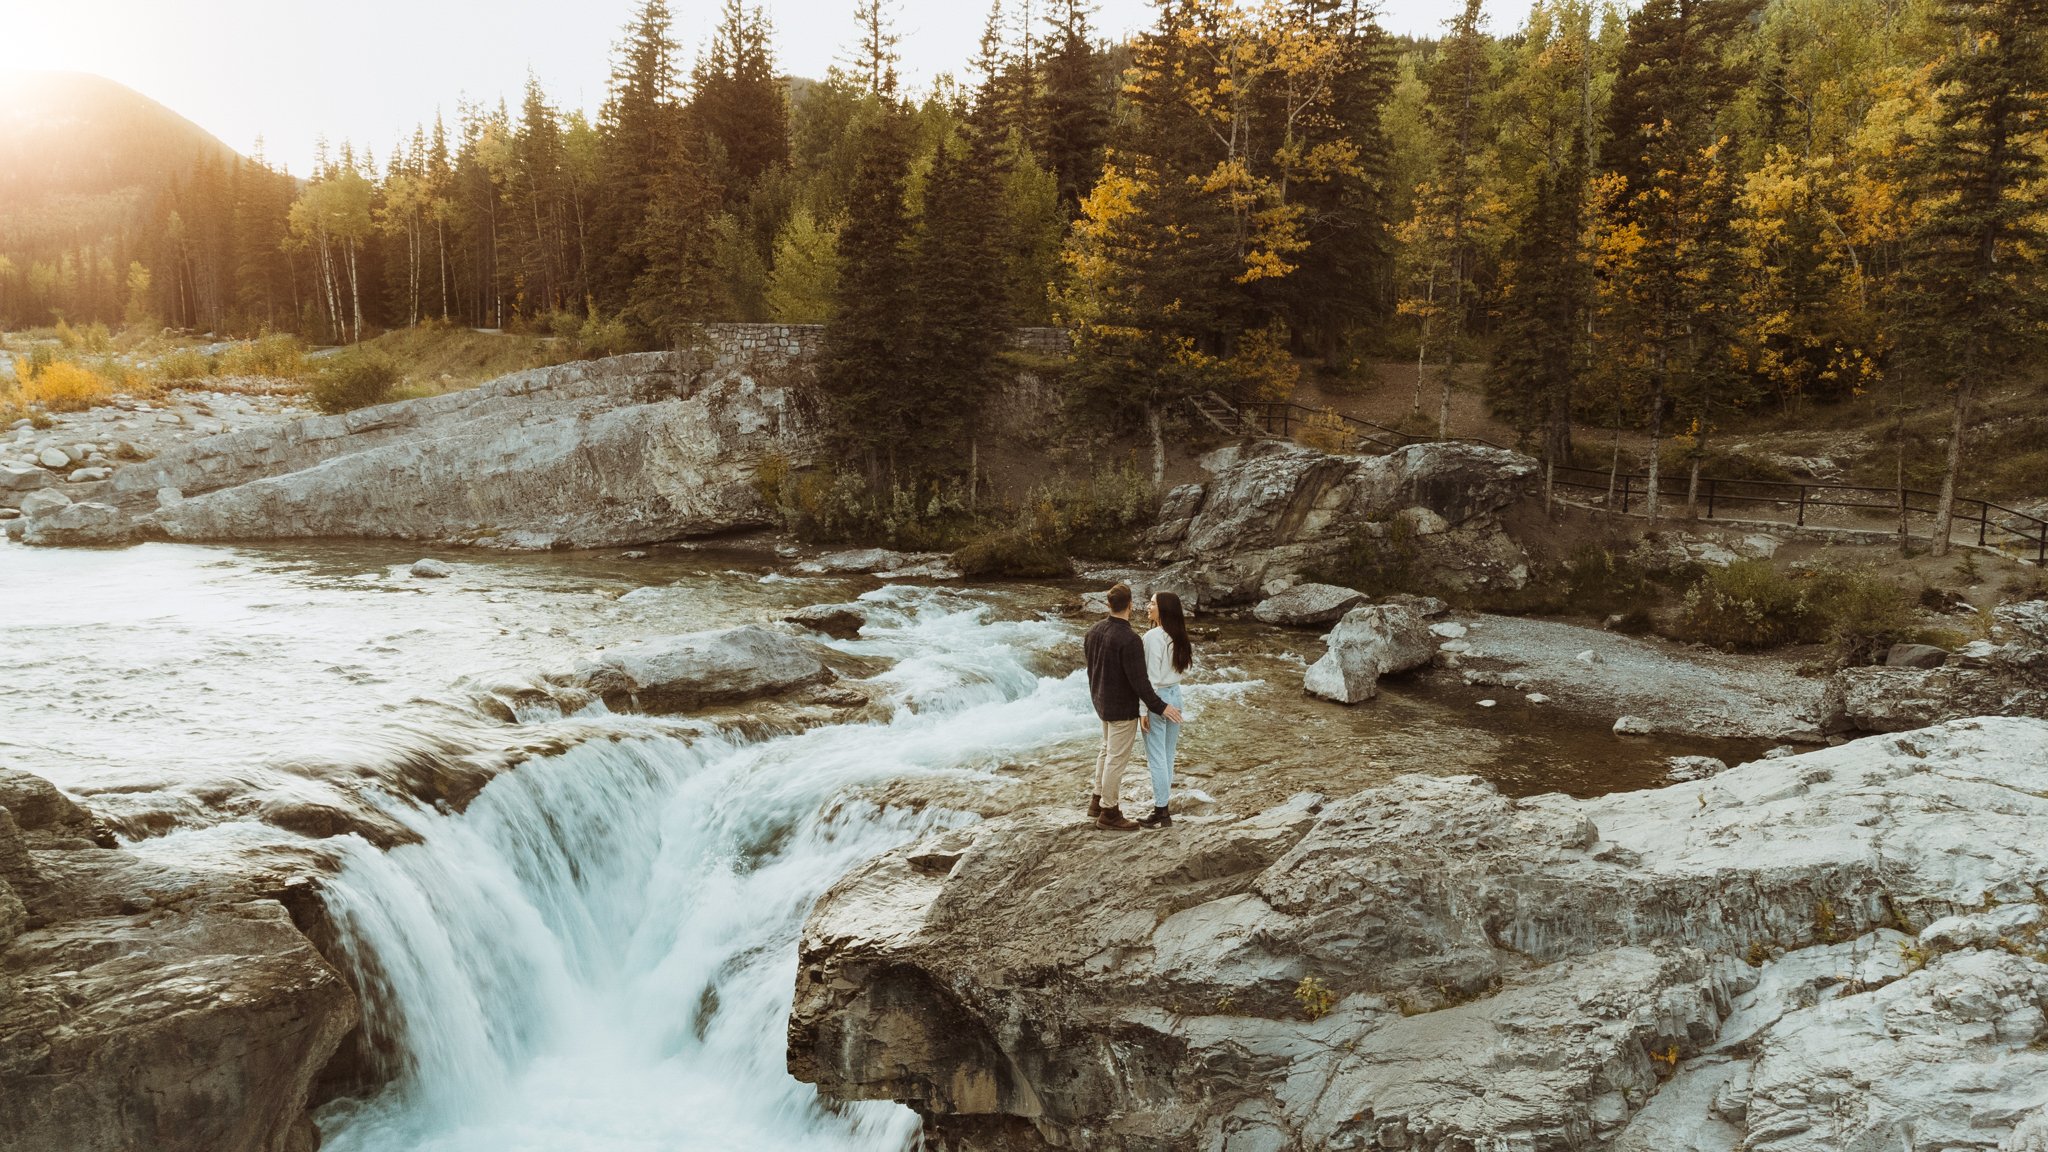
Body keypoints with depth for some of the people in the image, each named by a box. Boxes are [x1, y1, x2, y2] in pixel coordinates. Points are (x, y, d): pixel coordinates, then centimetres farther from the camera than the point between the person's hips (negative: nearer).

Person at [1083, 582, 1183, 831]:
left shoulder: (1094, 631, -2)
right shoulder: (1130, 640, -27)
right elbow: (1138, 681, -25)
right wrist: (1160, 707, -17)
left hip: (1101, 701, 9)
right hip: (1122, 707, -9)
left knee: (1108, 750, 24)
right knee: (1117, 758, 3)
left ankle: (1098, 801, 32)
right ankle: (1109, 812, 14)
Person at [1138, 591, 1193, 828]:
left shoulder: (1153, 636, -18)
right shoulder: (1178, 636, 4)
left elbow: (1151, 676, -19)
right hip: (1175, 695, 8)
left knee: (1156, 757, -1)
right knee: (1168, 754, 16)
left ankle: (1161, 813, 3)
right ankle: (1164, 797, 26)